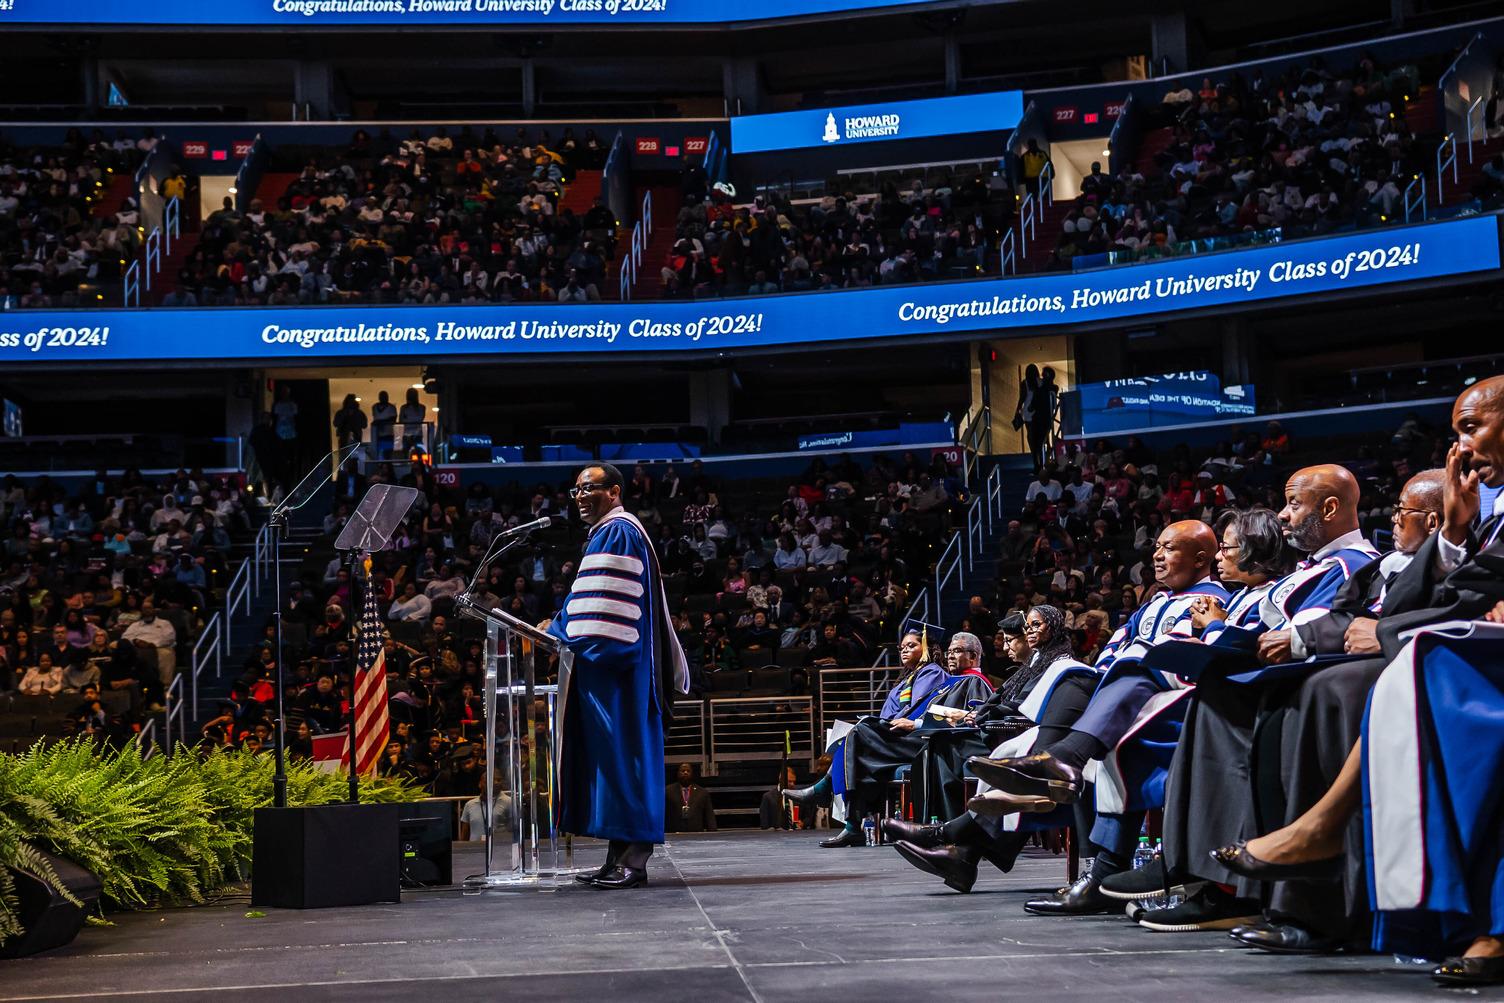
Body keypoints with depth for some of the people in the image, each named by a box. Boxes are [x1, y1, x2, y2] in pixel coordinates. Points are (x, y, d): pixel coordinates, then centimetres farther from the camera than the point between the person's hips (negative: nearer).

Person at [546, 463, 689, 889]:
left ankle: (632, 860, -11)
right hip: (604, 664, 11)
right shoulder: (605, 534, 23)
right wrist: (556, 631, 20)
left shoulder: (619, 532, -10)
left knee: (621, 754, -11)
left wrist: (583, 644, -21)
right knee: (609, 757, 10)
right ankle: (620, 856, 12)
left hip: (617, 665, -11)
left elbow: (613, 603, -19)